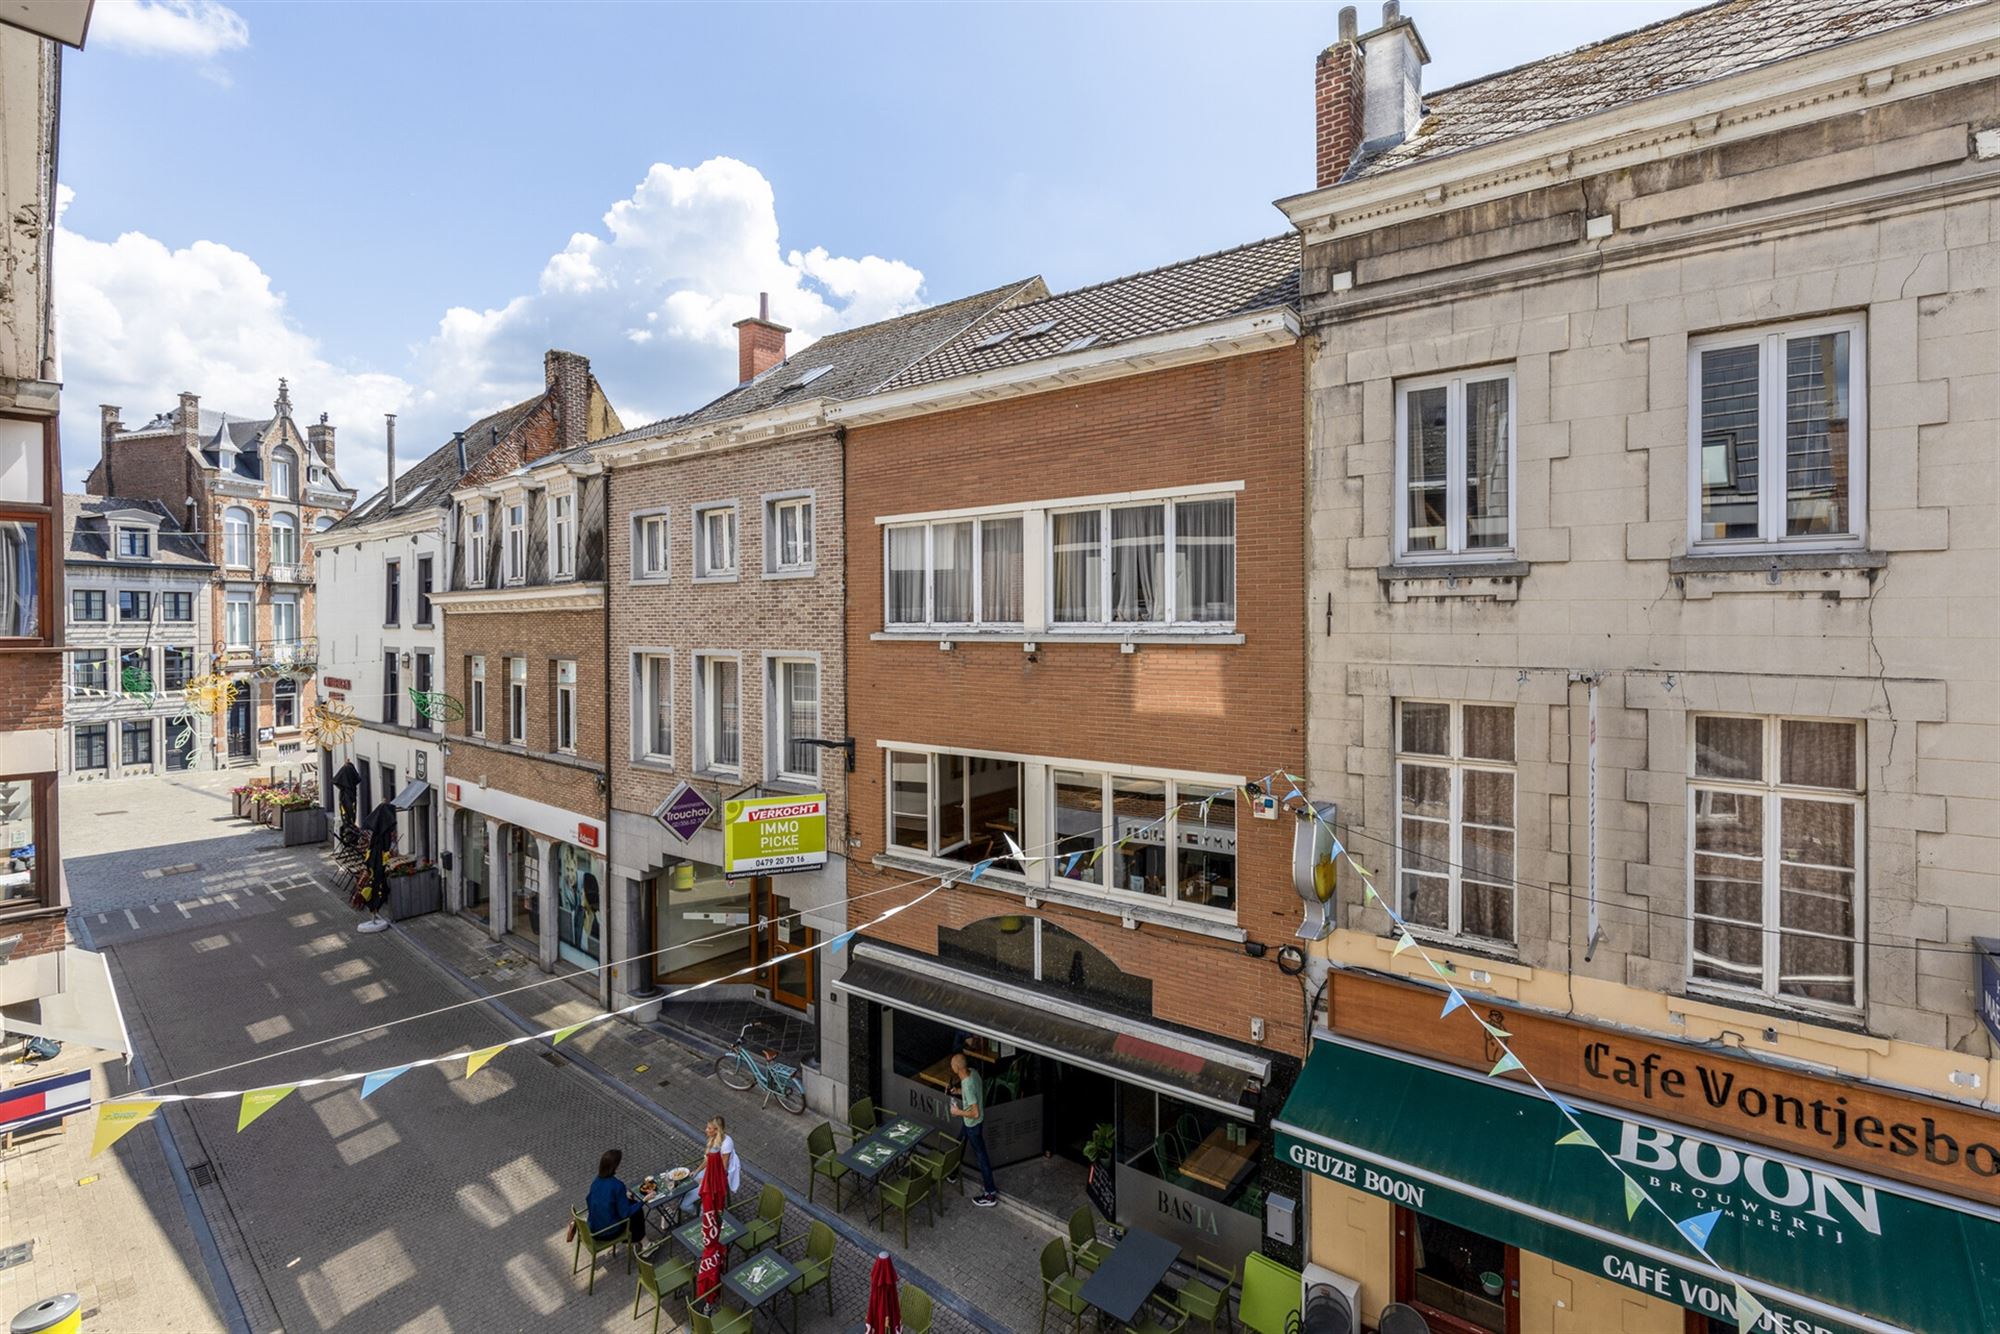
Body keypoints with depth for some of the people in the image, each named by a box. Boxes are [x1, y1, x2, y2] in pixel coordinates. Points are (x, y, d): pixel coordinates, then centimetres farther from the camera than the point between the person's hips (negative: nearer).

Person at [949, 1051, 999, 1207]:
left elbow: (975, 1113, -34)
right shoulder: (972, 1071, -12)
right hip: (969, 1122, 9)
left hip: (973, 1124, -9)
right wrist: (959, 1092, 6)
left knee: (980, 1156, 6)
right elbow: (979, 1088, 9)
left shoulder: (968, 1086, -38)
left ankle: (990, 1195, 21)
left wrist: (958, 1112, -22)